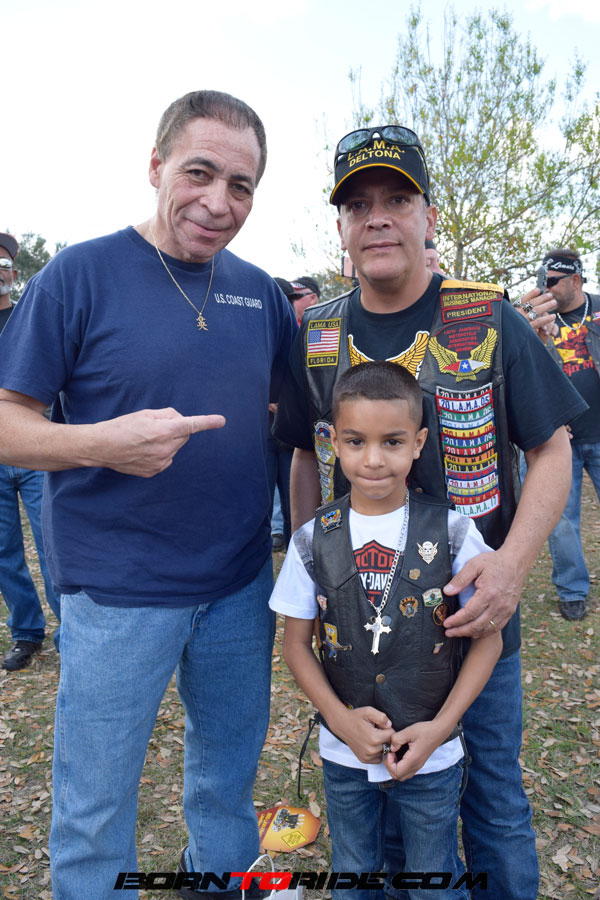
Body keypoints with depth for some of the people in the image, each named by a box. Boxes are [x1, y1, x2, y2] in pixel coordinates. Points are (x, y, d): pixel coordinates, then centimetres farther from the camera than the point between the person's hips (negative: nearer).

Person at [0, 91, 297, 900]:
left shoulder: (260, 291, 4)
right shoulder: (80, 274, -10)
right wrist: (101, 444, -26)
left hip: (241, 582, 5)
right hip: (116, 590, -4)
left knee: (229, 779, 25)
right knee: (94, 811, 14)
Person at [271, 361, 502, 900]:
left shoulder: (452, 532, -14)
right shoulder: (313, 540, -10)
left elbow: (488, 638, -7)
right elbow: (297, 644, -2)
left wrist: (439, 728, -13)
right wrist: (341, 718, -14)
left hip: (432, 756, -1)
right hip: (345, 753, 2)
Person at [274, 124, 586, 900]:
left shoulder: (490, 324, -8)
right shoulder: (316, 336, 0)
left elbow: (551, 451, -5)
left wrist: (513, 561, -20)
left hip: (473, 614, -2)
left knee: (492, 796, 15)